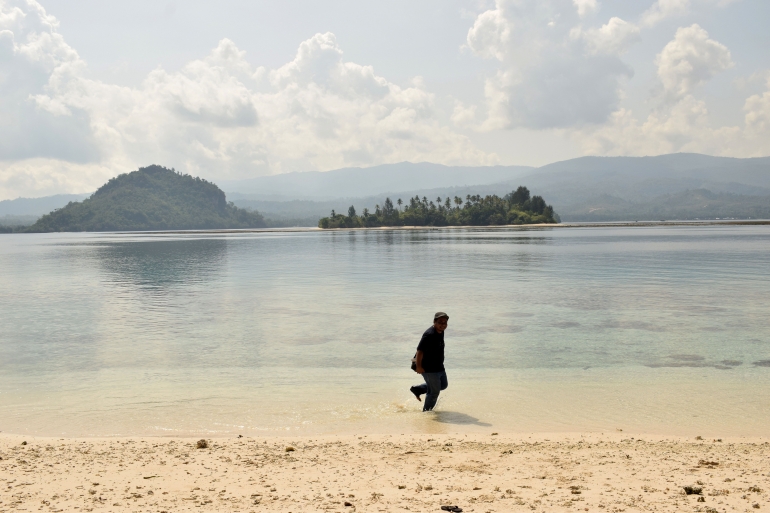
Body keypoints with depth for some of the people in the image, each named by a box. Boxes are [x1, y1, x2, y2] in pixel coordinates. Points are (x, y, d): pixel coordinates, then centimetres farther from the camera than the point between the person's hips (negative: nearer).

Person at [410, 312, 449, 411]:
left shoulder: (441, 332, 5)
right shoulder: (429, 335, -25)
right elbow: (420, 351, -25)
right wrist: (419, 366, -23)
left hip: (439, 367, 10)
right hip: (429, 369, -10)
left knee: (443, 385, 24)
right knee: (434, 391, 2)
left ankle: (417, 389, 29)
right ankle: (426, 411, 23)